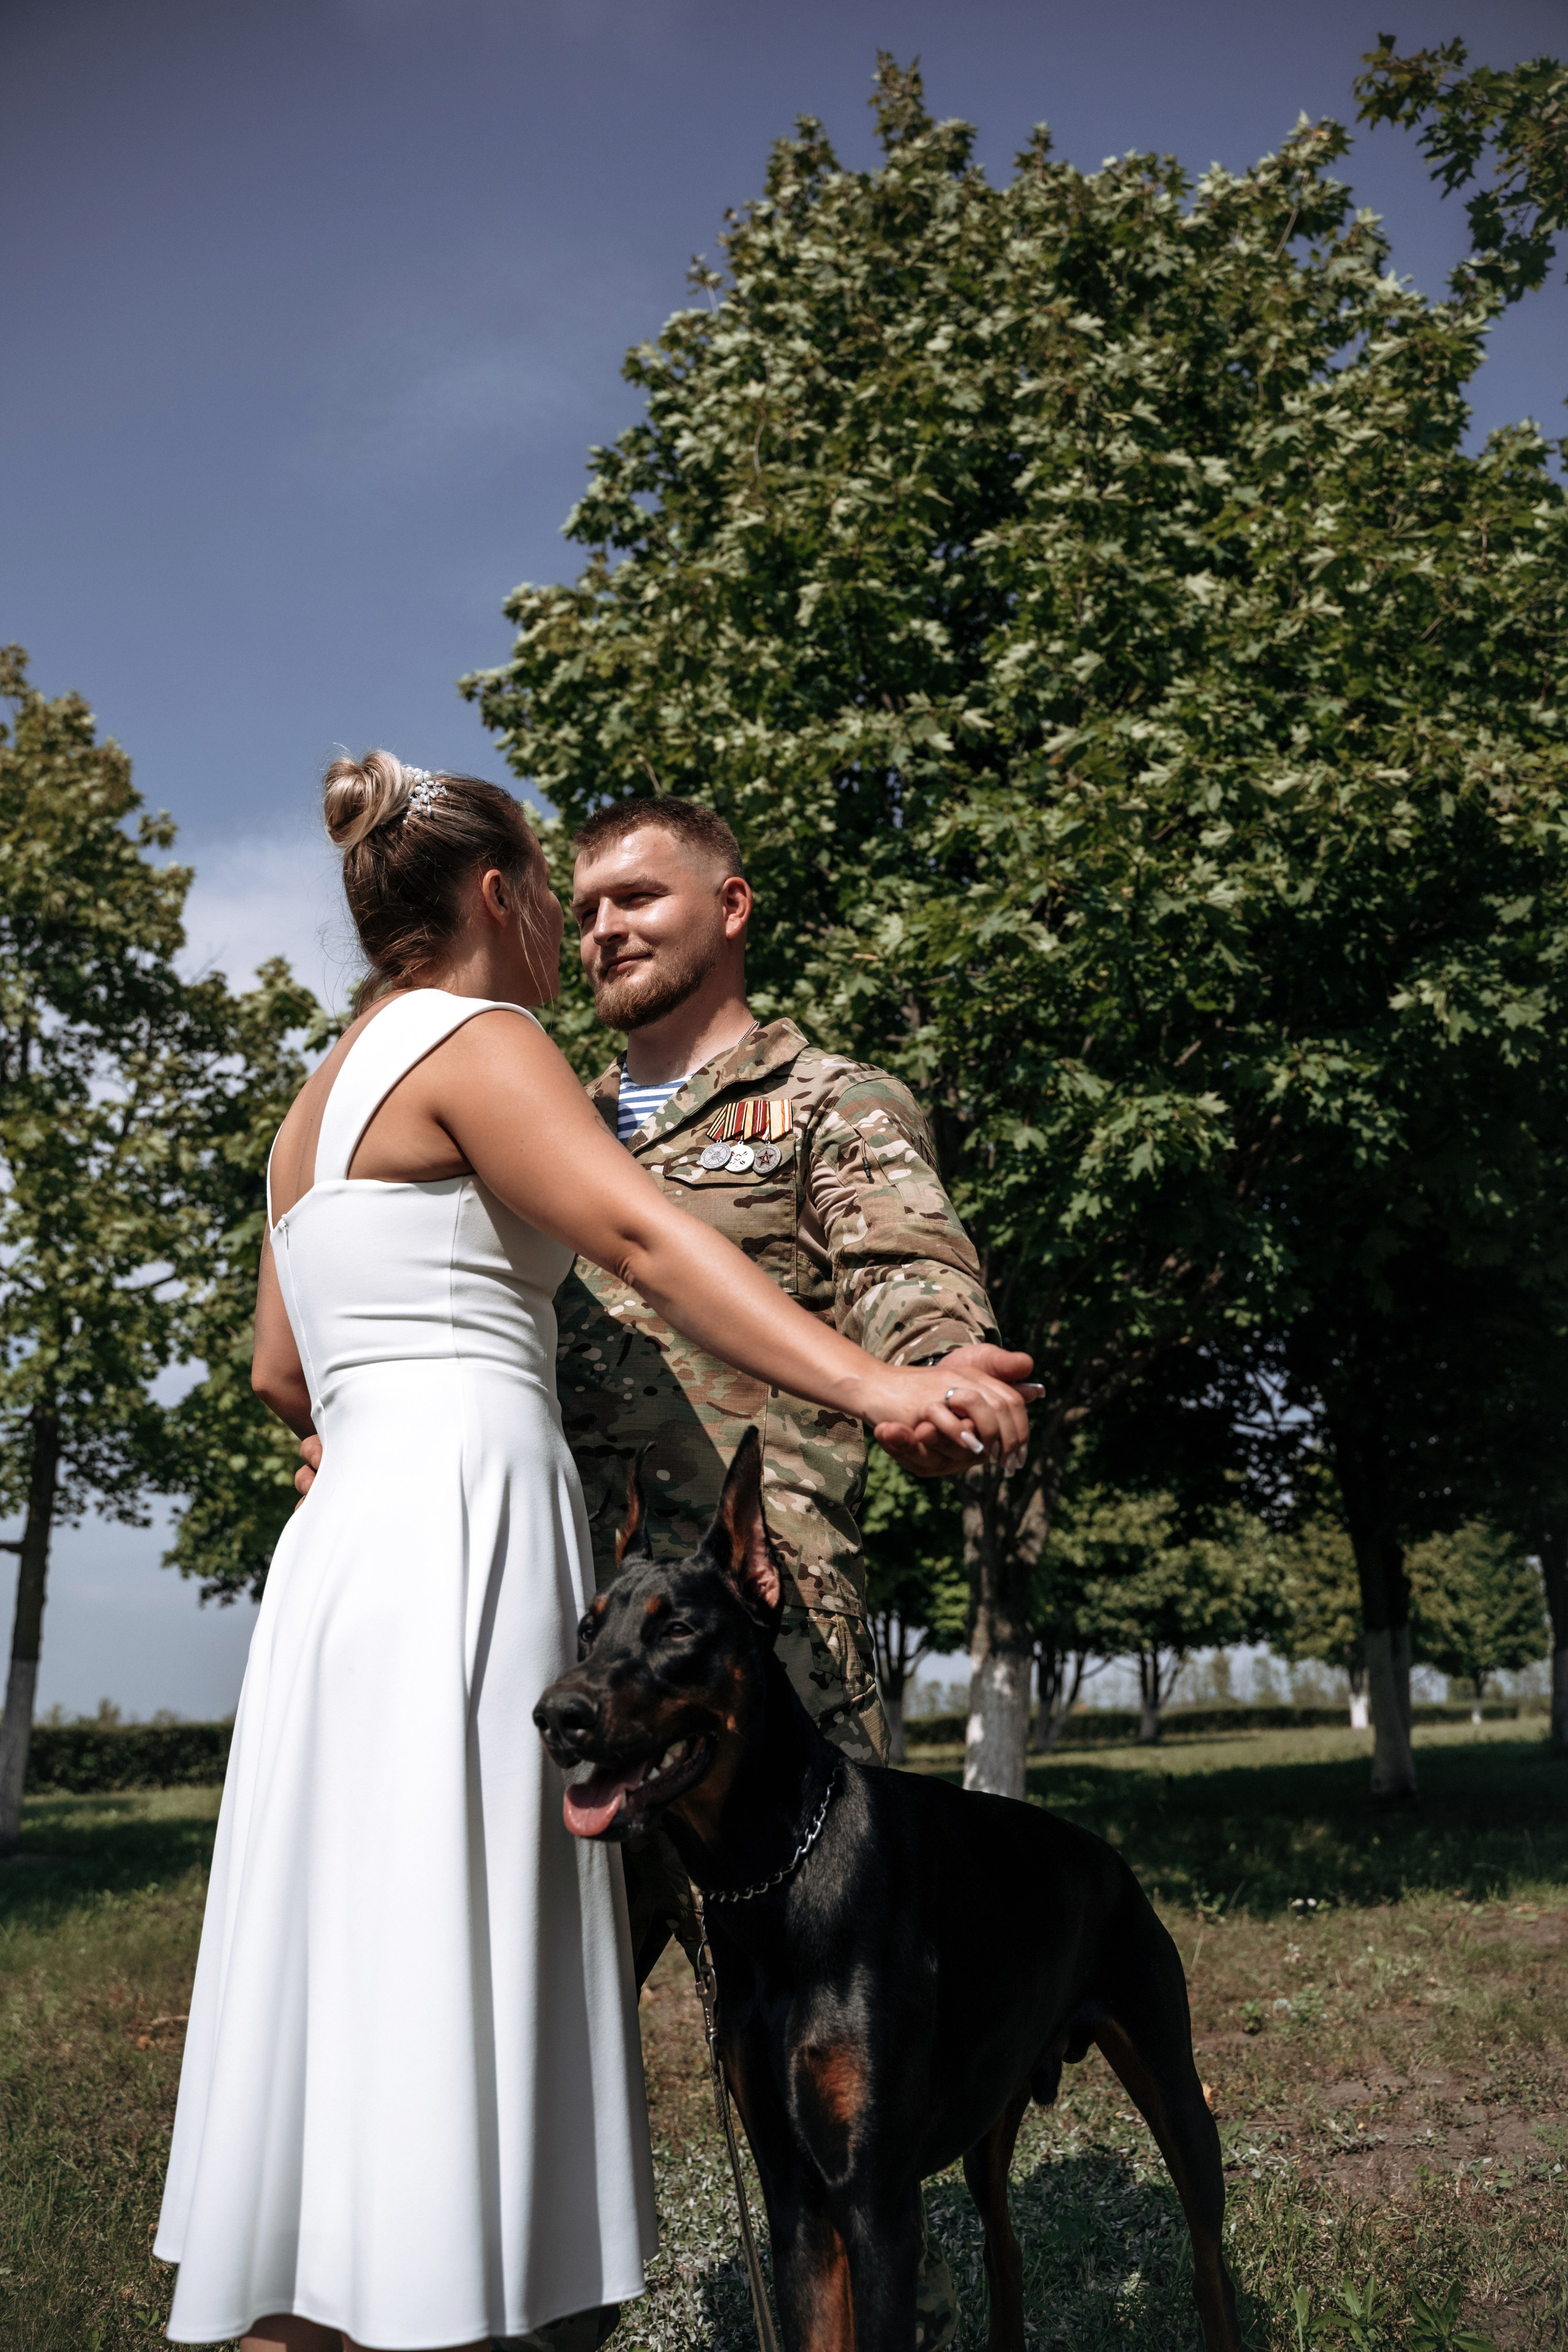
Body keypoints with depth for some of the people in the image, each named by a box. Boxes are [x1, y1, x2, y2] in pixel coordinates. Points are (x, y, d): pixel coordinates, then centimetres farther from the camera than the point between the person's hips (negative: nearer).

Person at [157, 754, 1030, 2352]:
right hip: (464, 1537, -9)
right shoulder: (472, 1040, -3)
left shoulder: (320, 1099, 23)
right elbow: (643, 1239, -20)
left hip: (354, 1541, 9)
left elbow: (280, 1376, 26)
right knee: (432, 1991, -9)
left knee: (350, 1977, 9)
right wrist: (875, 1386, -29)